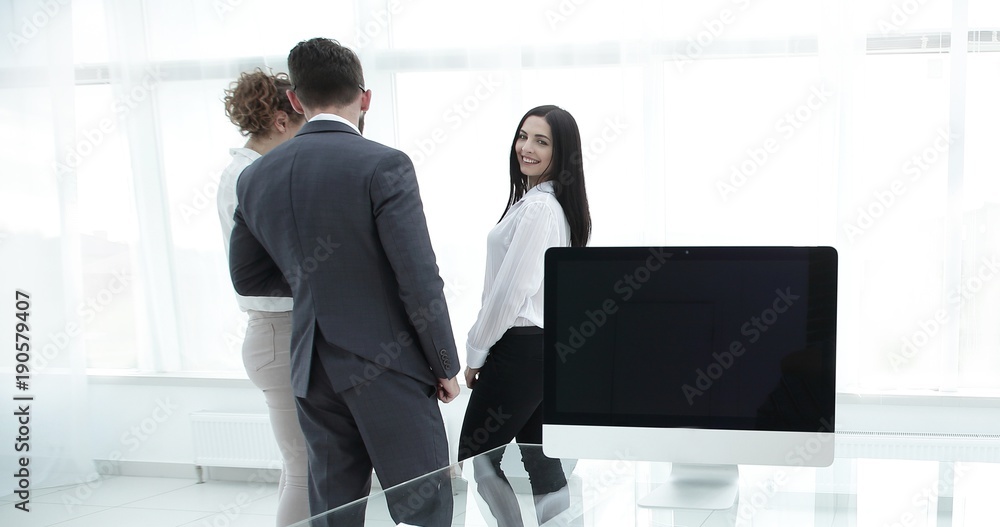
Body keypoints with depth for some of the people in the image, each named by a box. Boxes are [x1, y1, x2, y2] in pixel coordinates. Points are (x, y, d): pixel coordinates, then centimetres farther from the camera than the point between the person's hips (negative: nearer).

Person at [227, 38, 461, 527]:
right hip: (386, 363, -5)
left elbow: (248, 278, 15)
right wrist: (445, 366, -3)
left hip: (313, 370, 6)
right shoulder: (383, 165, -13)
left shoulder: (255, 177, 5)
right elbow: (419, 280, -14)